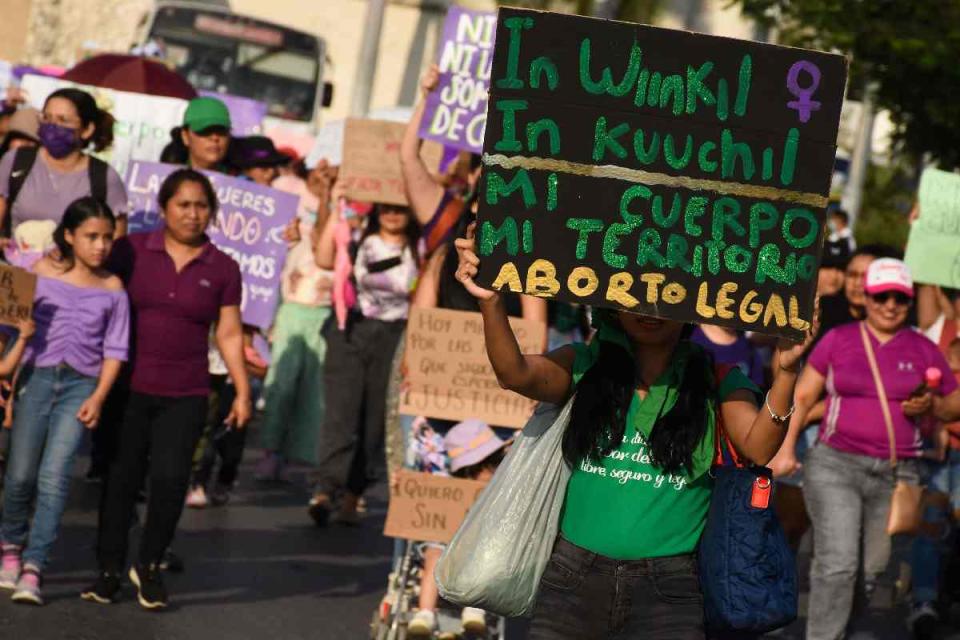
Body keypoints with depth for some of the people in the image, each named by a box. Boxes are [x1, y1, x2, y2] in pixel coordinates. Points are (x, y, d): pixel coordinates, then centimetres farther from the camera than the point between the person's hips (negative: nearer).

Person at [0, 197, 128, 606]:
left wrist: (98, 397, -5)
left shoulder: (112, 290, 6)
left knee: (54, 474, -11)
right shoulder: (41, 273, 5)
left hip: (82, 385, -1)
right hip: (38, 376, 1)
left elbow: (115, 350, 5)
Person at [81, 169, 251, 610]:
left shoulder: (222, 269, 6)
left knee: (170, 476, -11)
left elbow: (229, 333, 8)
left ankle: (149, 566, 8)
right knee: (120, 479, 2)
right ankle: (109, 570, 16)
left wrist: (243, 391, 2)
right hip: (128, 388, 0)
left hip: (185, 396, 0)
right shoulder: (132, 251, 2)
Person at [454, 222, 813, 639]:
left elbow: (758, 447, -11)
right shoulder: (585, 366, 5)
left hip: (668, 590, -1)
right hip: (573, 578, 1)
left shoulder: (715, 380, 4)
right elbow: (516, 374, -12)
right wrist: (491, 303, -30)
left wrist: (785, 373, -29)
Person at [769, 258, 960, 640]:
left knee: (872, 571, 7)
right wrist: (785, 448, -2)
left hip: (896, 476, 2)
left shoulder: (924, 351, 9)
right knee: (838, 564, -16)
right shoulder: (838, 340, 6)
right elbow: (802, 396, 7)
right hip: (835, 465, -2)